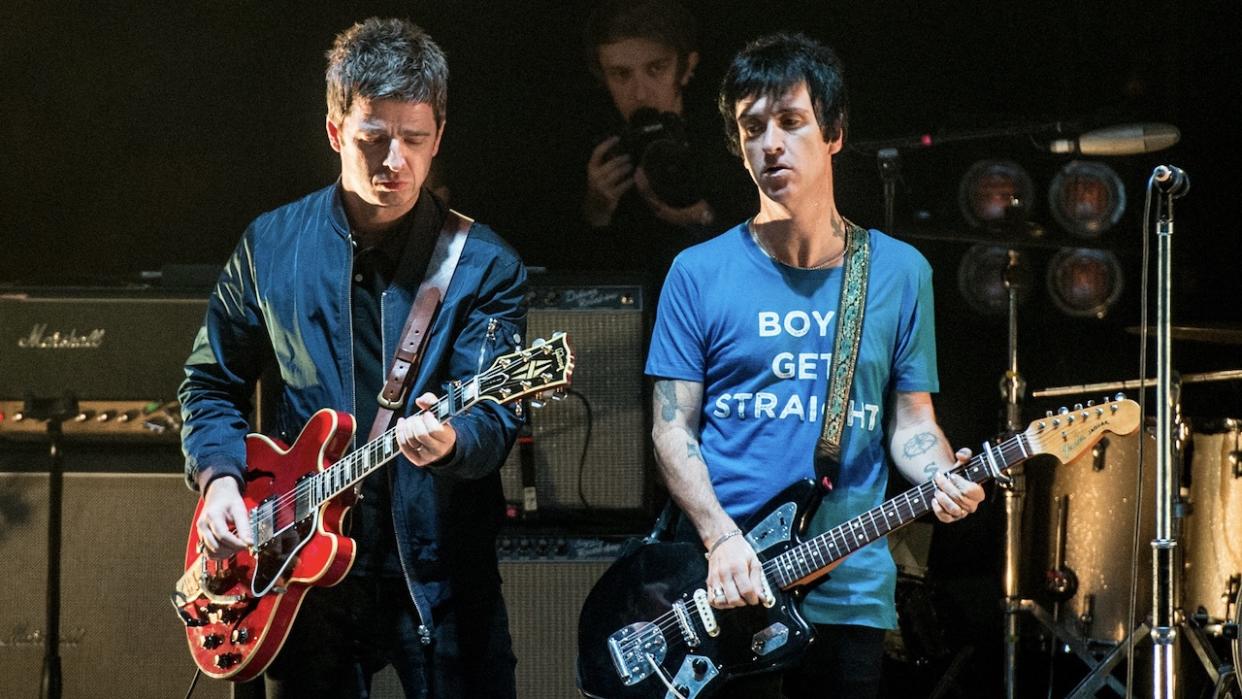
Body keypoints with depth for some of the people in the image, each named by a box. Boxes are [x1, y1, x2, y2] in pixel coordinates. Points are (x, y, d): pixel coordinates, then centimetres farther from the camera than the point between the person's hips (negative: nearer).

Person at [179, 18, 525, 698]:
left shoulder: (483, 265, -5)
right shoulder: (271, 245, 3)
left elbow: (494, 417, -13)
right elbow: (211, 383, 14)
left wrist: (451, 442, -36)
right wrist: (220, 475, -3)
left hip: (439, 579, -2)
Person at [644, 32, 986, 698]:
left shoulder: (898, 273, 6)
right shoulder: (699, 274, 1)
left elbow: (911, 419, 9)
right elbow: (673, 427, -1)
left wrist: (940, 475, -12)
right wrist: (720, 538, -14)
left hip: (849, 592, 1)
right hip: (721, 592, -1)